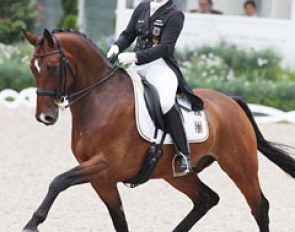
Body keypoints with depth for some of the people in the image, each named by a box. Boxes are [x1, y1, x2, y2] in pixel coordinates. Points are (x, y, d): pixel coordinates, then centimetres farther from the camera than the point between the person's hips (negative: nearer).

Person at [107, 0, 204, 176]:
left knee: (165, 102, -34)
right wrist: (117, 47, -8)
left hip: (161, 65, -7)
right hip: (137, 68, 7)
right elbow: (128, 34, 16)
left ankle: (184, 155, -24)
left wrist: (135, 56, -26)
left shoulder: (174, 15, -4)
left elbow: (165, 47, -14)